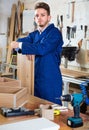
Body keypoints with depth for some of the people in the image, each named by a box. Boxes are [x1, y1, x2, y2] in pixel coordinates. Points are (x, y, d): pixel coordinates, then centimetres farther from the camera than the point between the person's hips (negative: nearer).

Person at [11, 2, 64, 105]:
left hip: (51, 81, -7)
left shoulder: (54, 33, -11)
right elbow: (18, 42, 4)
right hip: (36, 79, 7)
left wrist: (20, 45, -16)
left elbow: (42, 49, -24)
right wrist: (26, 49, -18)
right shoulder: (34, 34, 13)